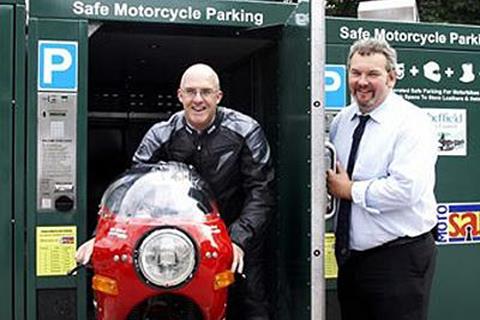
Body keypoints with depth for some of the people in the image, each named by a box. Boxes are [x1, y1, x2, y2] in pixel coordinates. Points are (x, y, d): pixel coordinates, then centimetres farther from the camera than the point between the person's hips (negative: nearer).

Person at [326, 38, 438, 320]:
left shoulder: (412, 122, -13)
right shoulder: (342, 120, 8)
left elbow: (407, 189, -25)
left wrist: (350, 189, -15)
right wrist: (328, 184, 5)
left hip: (400, 259, -7)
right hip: (350, 255, 7)